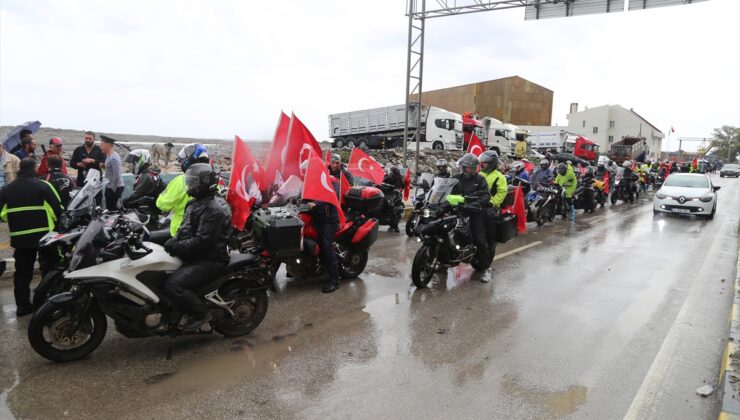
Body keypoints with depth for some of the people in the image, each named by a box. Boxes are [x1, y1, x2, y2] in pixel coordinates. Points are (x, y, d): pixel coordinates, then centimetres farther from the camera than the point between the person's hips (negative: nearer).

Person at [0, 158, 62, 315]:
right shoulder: (43, 186, -7)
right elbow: (57, 209, -9)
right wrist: (56, 221, 11)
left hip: (19, 237, 4)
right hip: (44, 234, -4)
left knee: (22, 271, 13)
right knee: (49, 269, 9)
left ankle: (22, 305, 15)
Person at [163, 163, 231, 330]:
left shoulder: (215, 209, -20)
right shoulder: (196, 203, 15)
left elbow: (202, 241, -25)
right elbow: (185, 229, 21)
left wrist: (176, 247, -20)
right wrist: (173, 241, 2)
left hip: (209, 260, -11)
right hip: (193, 256, 11)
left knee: (173, 285, -24)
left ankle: (201, 312, -5)